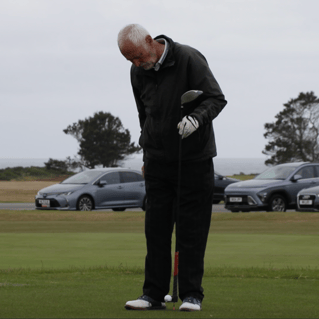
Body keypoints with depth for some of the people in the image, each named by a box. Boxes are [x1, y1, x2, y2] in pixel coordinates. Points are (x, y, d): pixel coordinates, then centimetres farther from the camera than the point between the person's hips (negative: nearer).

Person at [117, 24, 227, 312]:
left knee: (192, 228, -4)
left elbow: (217, 98, -14)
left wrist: (196, 117, -32)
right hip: (157, 159, 5)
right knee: (156, 228, 2)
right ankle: (154, 294, 5)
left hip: (194, 157, -5)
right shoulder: (138, 72, 5)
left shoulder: (189, 59, -13)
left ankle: (192, 295, 0)